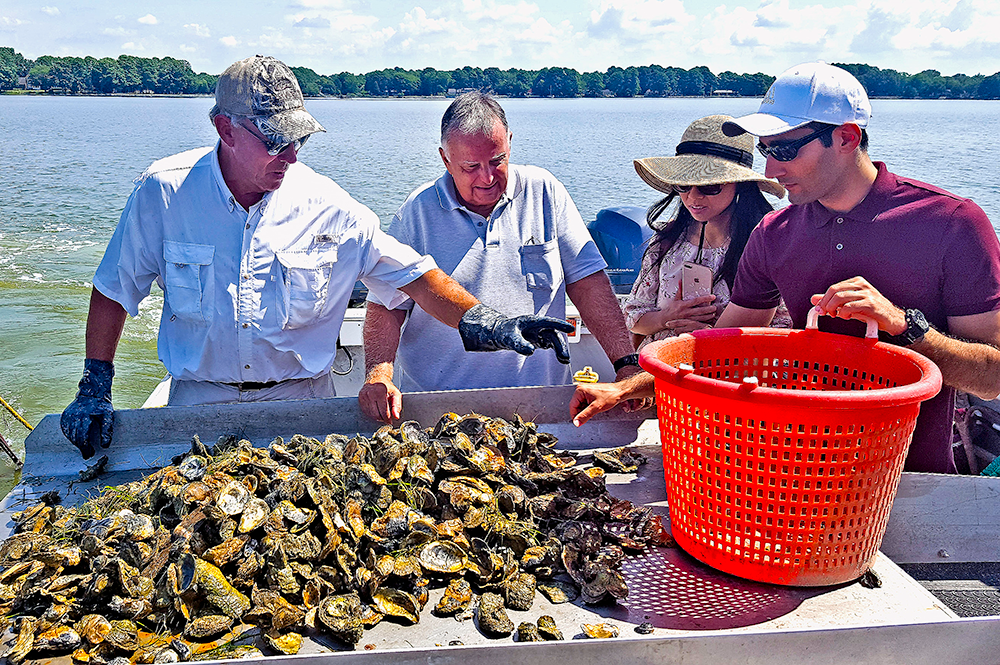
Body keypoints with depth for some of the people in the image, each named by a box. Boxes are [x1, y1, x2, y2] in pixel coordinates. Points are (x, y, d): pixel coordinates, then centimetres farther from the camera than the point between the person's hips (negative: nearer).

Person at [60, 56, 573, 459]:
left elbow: (409, 273, -6)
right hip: (198, 401, 0)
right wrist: (94, 388, -3)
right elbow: (115, 289, 1)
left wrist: (486, 324, -19)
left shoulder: (328, 207, -9)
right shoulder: (163, 192, -9)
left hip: (302, 398, 0)